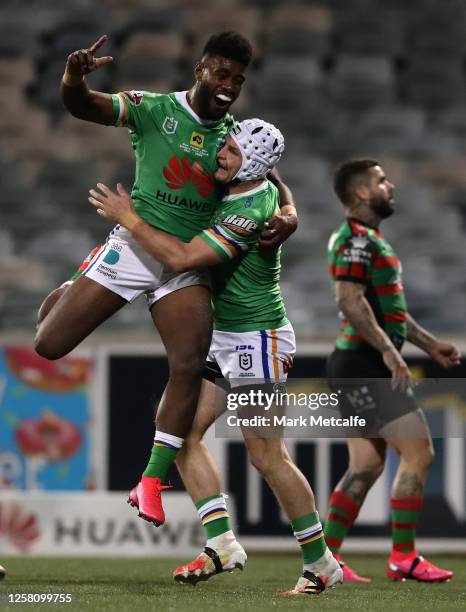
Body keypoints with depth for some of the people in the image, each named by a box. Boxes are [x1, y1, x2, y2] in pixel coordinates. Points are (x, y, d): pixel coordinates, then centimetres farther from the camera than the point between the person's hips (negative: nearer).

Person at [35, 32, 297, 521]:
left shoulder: (237, 136, 6)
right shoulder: (154, 109, -6)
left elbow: (273, 184, 10)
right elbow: (84, 107, -16)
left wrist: (288, 217, -13)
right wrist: (73, 80, -40)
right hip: (134, 243, -2)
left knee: (190, 365, -16)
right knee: (49, 345, -2)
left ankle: (153, 482, -7)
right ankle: (65, 294, 37)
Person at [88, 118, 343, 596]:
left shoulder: (251, 213, -25)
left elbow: (182, 258, -26)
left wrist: (128, 218, -17)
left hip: (257, 339, -10)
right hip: (222, 336, 10)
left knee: (268, 457, -4)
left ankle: (320, 564, 9)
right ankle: (221, 543, 0)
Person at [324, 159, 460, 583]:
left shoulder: (369, 239, 21)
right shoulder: (356, 238, -13)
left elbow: (389, 307, 28)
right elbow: (350, 300, -24)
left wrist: (430, 345, 25)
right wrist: (389, 351, -26)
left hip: (366, 369, 10)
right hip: (364, 366, -10)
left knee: (367, 466, 10)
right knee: (418, 453, -10)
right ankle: (403, 558, -6)